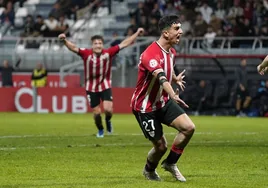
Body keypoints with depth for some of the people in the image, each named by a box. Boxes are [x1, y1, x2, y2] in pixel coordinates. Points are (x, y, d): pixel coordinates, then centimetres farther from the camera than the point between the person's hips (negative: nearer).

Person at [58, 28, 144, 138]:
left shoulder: (108, 53, -13)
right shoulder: (86, 54, -16)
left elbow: (124, 44, -9)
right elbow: (73, 48, -27)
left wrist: (137, 33, -9)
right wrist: (65, 41, -46)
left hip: (105, 86, 0)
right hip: (91, 88, 0)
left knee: (108, 109, -14)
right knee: (96, 112, 5)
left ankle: (108, 120, 23)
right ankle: (100, 130, 34)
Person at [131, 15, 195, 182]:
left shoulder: (171, 52, 1)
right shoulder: (151, 54, -29)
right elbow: (161, 78, -46)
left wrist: (175, 79, 41)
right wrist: (173, 95, -61)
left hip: (164, 102, 8)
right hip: (146, 107, -8)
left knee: (189, 127, -11)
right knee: (161, 146, -3)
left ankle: (170, 163, 9)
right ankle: (149, 170, 31)